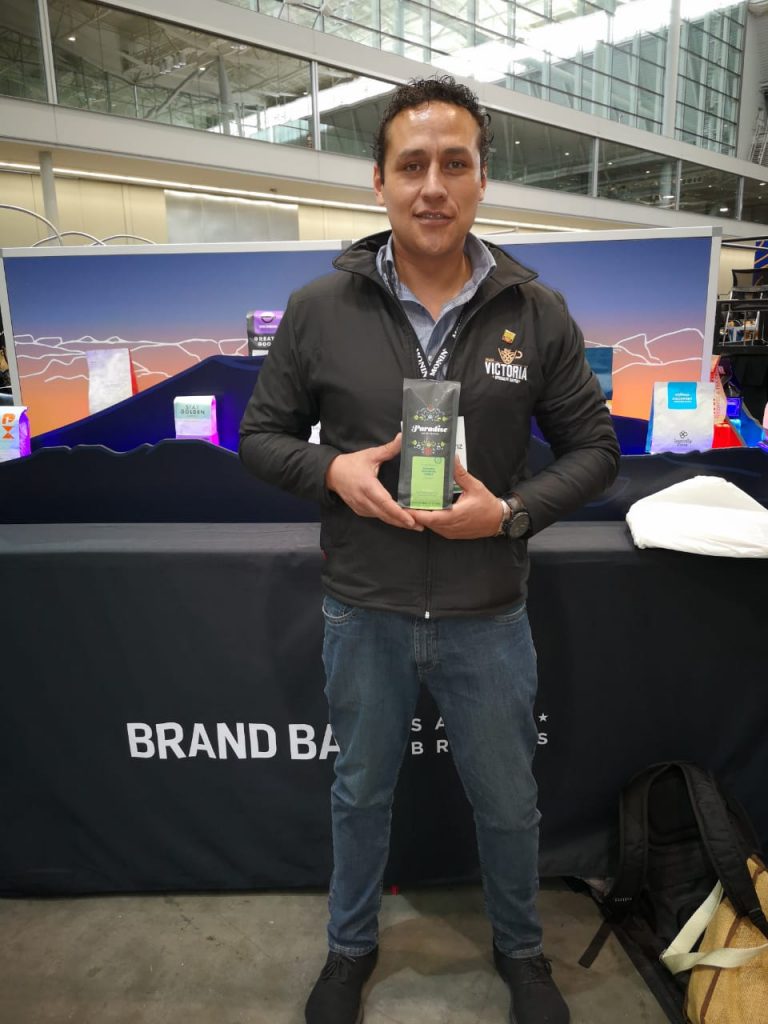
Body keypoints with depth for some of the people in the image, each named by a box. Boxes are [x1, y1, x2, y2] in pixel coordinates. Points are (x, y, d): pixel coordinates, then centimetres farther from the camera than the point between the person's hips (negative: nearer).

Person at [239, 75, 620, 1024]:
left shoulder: (537, 314, -6)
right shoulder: (319, 309, -7)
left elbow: (593, 447, 0)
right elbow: (261, 433, 2)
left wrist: (512, 512, -17)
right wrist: (332, 470, -19)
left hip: (488, 617, 1)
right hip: (363, 614, 0)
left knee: (508, 802, 20)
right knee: (360, 792, 22)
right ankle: (351, 947, 52)